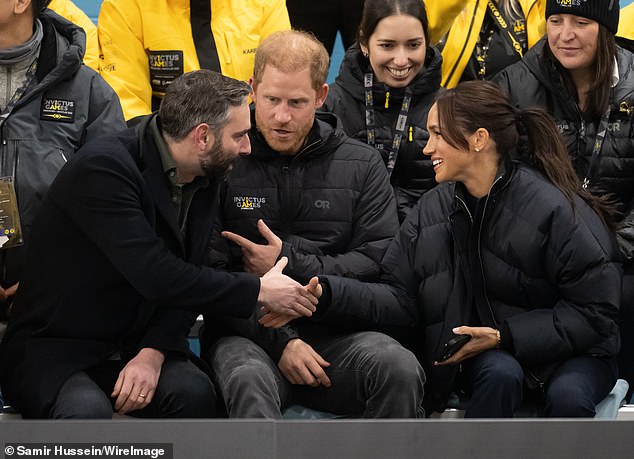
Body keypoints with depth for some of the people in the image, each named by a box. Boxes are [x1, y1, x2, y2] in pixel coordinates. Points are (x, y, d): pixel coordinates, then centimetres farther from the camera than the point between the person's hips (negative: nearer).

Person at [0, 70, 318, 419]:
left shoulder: (202, 180, 6)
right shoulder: (104, 167, -20)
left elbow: (188, 279, 2)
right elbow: (154, 274, -28)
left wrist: (153, 352, -17)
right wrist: (258, 291, -18)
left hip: (135, 347, 6)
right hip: (52, 348, -6)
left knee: (193, 393, -26)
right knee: (87, 412, -37)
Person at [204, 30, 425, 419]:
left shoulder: (362, 165, 12)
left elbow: (380, 263, 3)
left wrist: (290, 265, -6)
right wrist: (281, 342, -12)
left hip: (334, 332, 2)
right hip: (249, 335, -2)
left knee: (401, 369, -30)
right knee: (248, 380, -38)